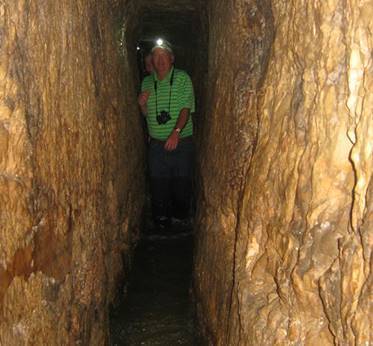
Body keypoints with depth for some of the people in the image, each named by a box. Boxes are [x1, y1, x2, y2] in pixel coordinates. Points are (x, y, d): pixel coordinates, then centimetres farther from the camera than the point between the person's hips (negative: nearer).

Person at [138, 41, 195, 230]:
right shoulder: (146, 82, 9)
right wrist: (142, 104, -6)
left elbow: (186, 108, -13)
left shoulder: (182, 78, -5)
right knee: (158, 181, 6)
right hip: (156, 142, 3)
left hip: (181, 141, -3)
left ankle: (180, 215, 24)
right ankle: (160, 216, 22)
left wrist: (176, 132, -27)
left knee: (182, 181, 4)